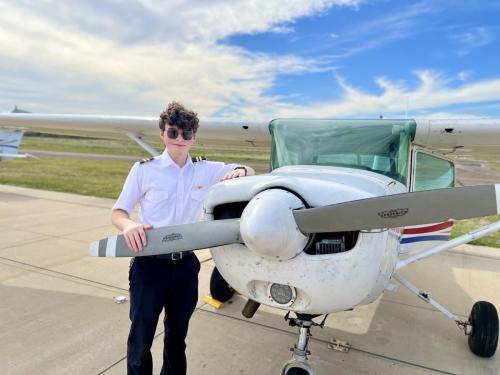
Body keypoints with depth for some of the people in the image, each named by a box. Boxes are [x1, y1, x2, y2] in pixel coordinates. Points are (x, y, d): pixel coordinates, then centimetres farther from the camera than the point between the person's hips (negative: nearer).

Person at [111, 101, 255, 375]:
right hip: (150, 265, -2)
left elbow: (247, 173, 12)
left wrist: (240, 171, -13)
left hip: (185, 266, 3)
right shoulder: (144, 170, -5)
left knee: (177, 338, 20)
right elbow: (118, 212, -1)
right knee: (141, 340, 7)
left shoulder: (206, 170, 2)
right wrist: (129, 225, -25)